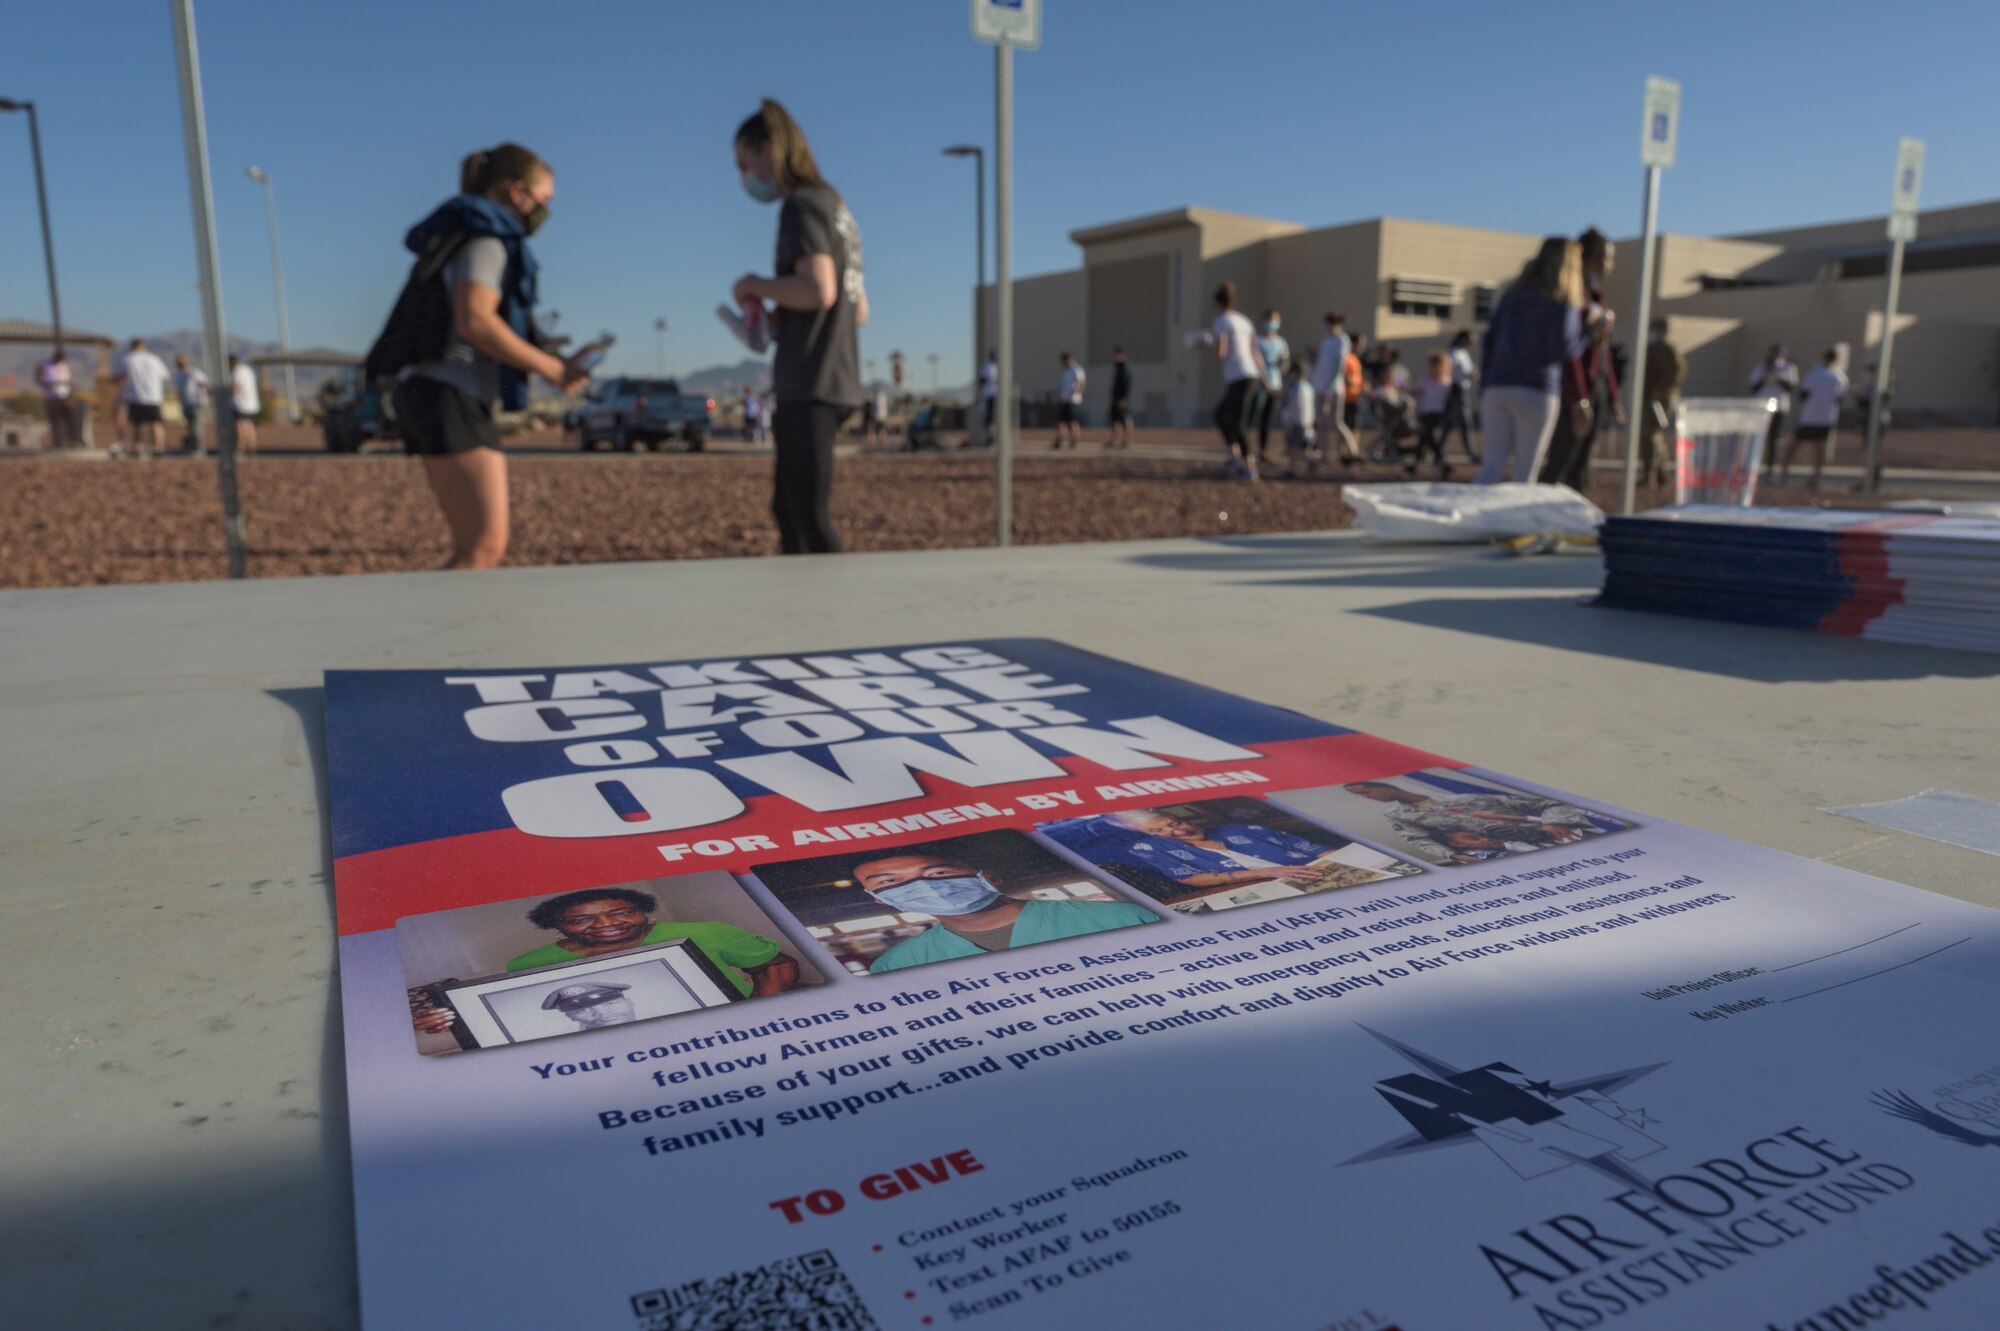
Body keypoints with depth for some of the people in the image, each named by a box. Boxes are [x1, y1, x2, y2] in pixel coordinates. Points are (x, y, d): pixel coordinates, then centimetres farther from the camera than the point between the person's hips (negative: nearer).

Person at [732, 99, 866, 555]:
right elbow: (858, 310, 22)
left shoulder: (801, 206, -8)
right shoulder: (835, 206, 19)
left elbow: (819, 290, -23)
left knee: (811, 520, -8)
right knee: (788, 511, 17)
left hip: (810, 389, -10)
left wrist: (757, 286, -7)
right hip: (835, 384, 10)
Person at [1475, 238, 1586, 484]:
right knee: (1524, 474, 0)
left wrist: (1483, 391, 15)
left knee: (1493, 467, 6)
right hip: (1536, 392, -5)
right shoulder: (1562, 303, -2)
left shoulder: (1511, 295, 14)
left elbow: (1488, 343, 12)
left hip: (1497, 389, 5)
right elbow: (1562, 350, -12)